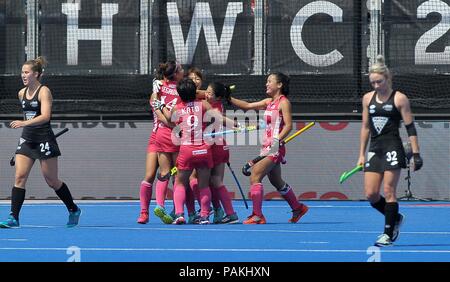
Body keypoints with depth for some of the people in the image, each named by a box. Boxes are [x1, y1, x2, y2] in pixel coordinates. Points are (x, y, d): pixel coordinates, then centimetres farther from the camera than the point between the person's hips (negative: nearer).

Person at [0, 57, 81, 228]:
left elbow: (45, 116, -25)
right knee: (19, 177, -8)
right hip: (27, 140, 6)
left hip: (44, 140, -6)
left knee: (51, 180, 4)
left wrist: (24, 123, -36)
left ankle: (73, 210, 24)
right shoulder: (22, 93, 10)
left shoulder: (44, 92, -12)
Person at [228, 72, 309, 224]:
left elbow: (288, 125, -16)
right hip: (267, 147, 9)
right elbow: (248, 106, 16)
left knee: (255, 176, -16)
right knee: (276, 182, 19)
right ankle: (298, 208, 34)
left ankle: (257, 216, -16)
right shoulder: (269, 102, 16)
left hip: (275, 148, -9)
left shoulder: (284, 102, -8)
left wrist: (277, 140, -27)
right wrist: (229, 99, 8)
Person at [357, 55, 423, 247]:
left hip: (393, 149, -5)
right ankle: (395, 218, 22)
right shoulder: (368, 98, 11)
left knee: (388, 192, -7)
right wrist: (362, 155, 14)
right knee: (370, 194, -2)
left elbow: (410, 128, -4)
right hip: (374, 150, 5)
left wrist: (416, 154, -9)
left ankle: (389, 234, 1)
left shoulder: (399, 99, -4)